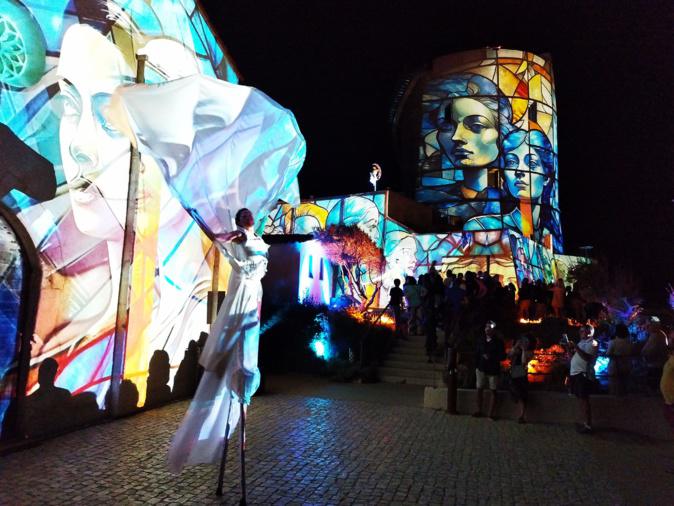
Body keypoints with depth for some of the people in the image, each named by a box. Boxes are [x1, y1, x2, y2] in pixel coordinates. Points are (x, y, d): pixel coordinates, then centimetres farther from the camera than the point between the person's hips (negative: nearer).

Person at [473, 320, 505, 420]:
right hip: (481, 369, 3)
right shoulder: (481, 341, 5)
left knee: (493, 391, 3)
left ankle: (491, 413, 10)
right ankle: (479, 410, 18)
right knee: (479, 389, 6)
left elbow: (503, 356, -7)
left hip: (493, 370, -3)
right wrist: (477, 366, 3)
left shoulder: (498, 342, -4)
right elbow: (477, 354, 8)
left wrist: (491, 357, -18)